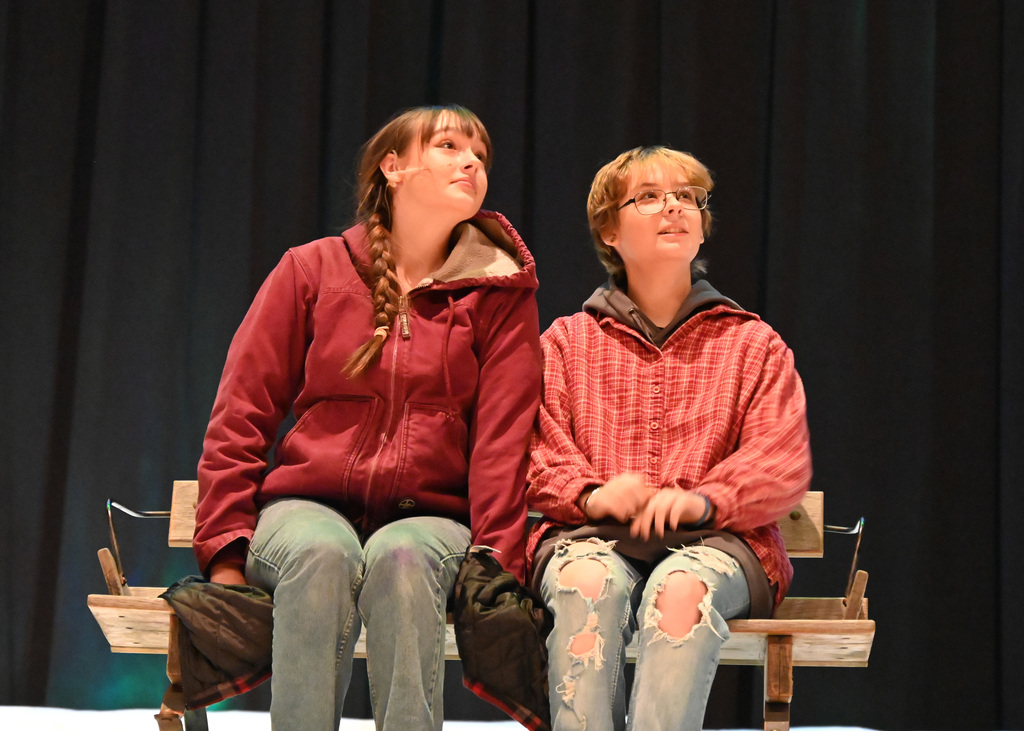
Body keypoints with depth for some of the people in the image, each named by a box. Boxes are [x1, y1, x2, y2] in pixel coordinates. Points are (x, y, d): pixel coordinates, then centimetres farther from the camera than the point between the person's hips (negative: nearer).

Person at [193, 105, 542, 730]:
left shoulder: (499, 294, 10)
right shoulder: (312, 270, 9)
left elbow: (503, 438, 0)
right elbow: (240, 418, 7)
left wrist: (495, 563, -14)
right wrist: (227, 551, -5)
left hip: (428, 518, 0)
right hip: (308, 507, 0)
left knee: (400, 558, -35)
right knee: (321, 553, -35)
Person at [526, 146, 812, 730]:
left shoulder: (754, 345, 19)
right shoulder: (567, 342, 22)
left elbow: (783, 465, 6)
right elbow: (538, 452, 10)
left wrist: (701, 500, -14)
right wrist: (590, 495, -13)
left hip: (714, 538, 0)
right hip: (591, 533, 0)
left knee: (682, 588, -37)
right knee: (589, 582, -36)